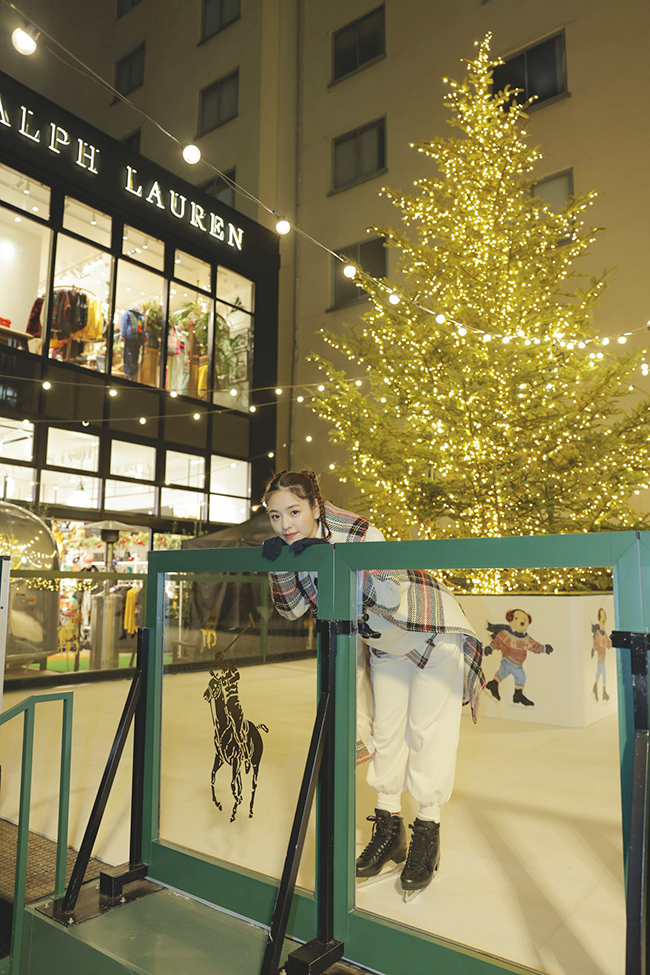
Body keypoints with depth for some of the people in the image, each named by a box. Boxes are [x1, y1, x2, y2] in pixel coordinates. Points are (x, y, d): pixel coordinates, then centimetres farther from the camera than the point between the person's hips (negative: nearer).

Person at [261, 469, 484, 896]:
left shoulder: (359, 535, -34)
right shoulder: (299, 546, -13)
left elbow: (394, 599, -40)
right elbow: (293, 608, -8)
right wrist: (280, 566, -25)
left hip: (434, 632, -6)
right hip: (386, 644, 7)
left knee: (426, 732, -3)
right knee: (386, 731, 10)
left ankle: (428, 835, 13)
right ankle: (388, 828, 23)